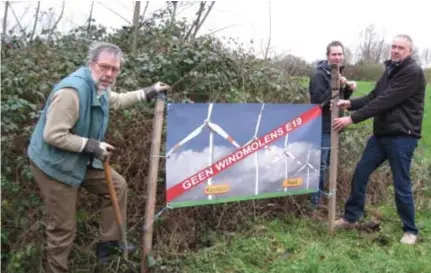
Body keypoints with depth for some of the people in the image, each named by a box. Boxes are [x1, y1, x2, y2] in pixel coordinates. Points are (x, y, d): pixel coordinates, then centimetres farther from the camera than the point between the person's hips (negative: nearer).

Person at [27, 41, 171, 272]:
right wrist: (92, 146, -25)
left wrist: (148, 93, 20)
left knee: (117, 186, 15)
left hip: (82, 161, 9)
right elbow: (53, 135, -31)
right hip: (54, 165, -9)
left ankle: (109, 243, 28)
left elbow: (117, 100, 25)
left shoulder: (100, 87, 1)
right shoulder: (72, 90, -31)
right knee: (63, 227, 0)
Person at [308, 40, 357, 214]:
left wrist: (348, 90, 3)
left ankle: (318, 199, 27)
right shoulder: (319, 75, -14)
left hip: (332, 127, 9)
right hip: (322, 128, -9)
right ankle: (313, 205, 1)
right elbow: (318, 101, -22)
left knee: (324, 166, 16)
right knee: (319, 166, -7)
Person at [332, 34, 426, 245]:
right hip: (381, 134, 8)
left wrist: (352, 118, -24)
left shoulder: (413, 73, -15)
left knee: (401, 186, 0)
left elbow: (385, 101, -22)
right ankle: (351, 217, 25)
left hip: (402, 136, -8)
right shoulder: (390, 70, 15)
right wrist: (350, 103, -8)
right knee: (360, 174, 10)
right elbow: (374, 96, 11)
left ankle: (410, 230, 19)